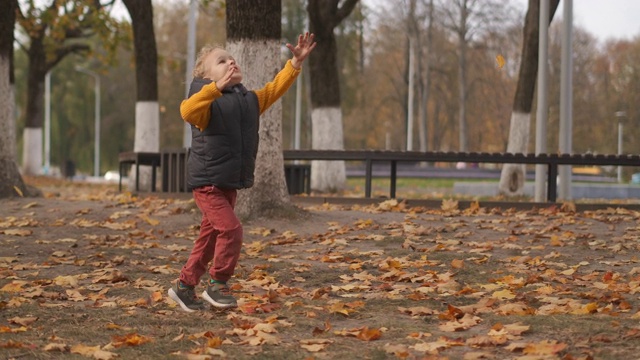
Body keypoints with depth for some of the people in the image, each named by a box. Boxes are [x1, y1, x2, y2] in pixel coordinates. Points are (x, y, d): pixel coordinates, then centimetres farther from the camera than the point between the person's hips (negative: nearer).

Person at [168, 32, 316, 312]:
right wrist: (217, 87, -46)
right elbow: (187, 110, -35)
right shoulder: (207, 102, -14)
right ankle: (217, 284, -3)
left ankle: (184, 286, 22)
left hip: (231, 183, 8)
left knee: (211, 236, 12)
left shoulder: (250, 100, 10)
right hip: (207, 182, -8)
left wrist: (296, 63, 4)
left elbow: (275, 88, 16)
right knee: (230, 229, -18)